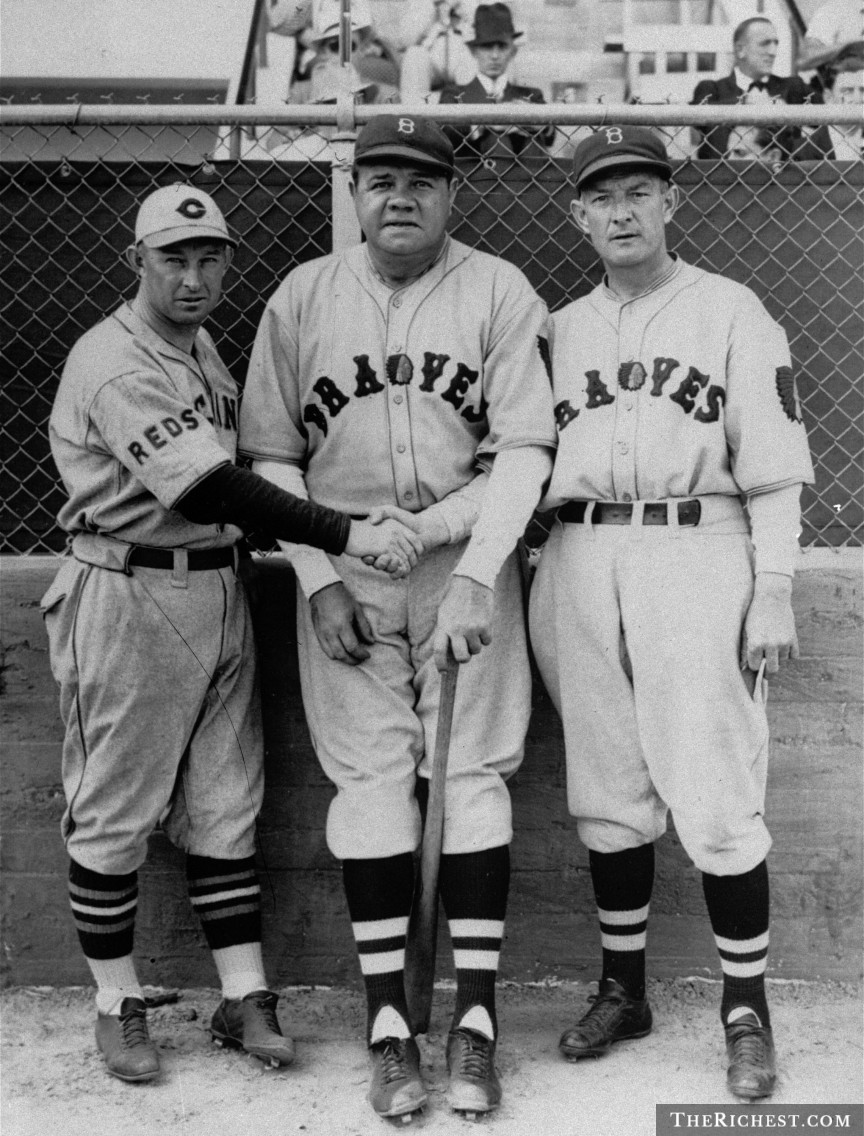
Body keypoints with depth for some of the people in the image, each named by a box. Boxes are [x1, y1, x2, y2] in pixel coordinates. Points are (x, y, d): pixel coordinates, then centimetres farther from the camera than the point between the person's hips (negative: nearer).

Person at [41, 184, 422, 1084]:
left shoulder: (202, 347, 13)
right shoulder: (115, 364, -16)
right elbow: (212, 490, -26)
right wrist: (349, 535, -30)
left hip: (219, 589, 8)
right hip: (129, 597, -8)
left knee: (224, 806, 10)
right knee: (114, 811, 4)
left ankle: (243, 997, 18)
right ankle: (118, 1004, 18)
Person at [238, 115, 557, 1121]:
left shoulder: (499, 293, 0)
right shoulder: (301, 299, 5)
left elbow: (524, 450, -6)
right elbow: (270, 456, 5)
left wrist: (473, 578, -16)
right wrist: (320, 578, -5)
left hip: (468, 563, -1)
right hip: (342, 572, 1)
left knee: (472, 776, -1)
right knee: (369, 781, 0)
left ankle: (475, 1018, 9)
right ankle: (387, 1023, 9)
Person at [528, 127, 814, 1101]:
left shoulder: (730, 311, 6)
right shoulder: (558, 329, 17)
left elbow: (772, 465, 0)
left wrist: (773, 593, -7)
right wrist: (543, 582, 5)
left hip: (696, 555, -4)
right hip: (579, 560, 4)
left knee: (716, 793, -5)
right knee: (606, 794, 9)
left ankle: (746, 1009, 9)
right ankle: (622, 990, 23)